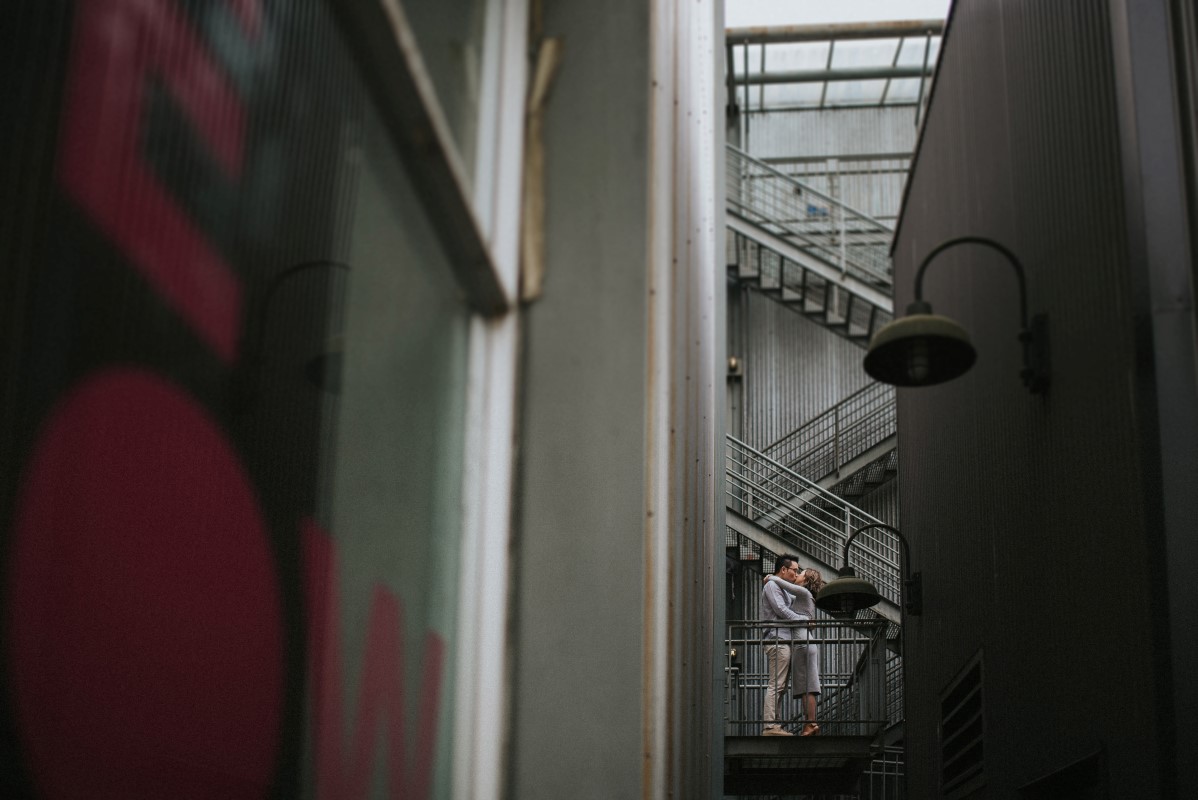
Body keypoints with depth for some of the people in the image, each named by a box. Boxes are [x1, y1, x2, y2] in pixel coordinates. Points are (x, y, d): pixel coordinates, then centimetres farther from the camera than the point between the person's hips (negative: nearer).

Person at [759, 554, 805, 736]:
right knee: (775, 685, -14)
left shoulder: (781, 588, 25)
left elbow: (794, 600, 42)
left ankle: (772, 724, 8)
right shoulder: (771, 585, -6)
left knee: (779, 686, 8)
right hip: (778, 640, -10)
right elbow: (781, 609, -15)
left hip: (783, 642, 10)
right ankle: (770, 726, -17)